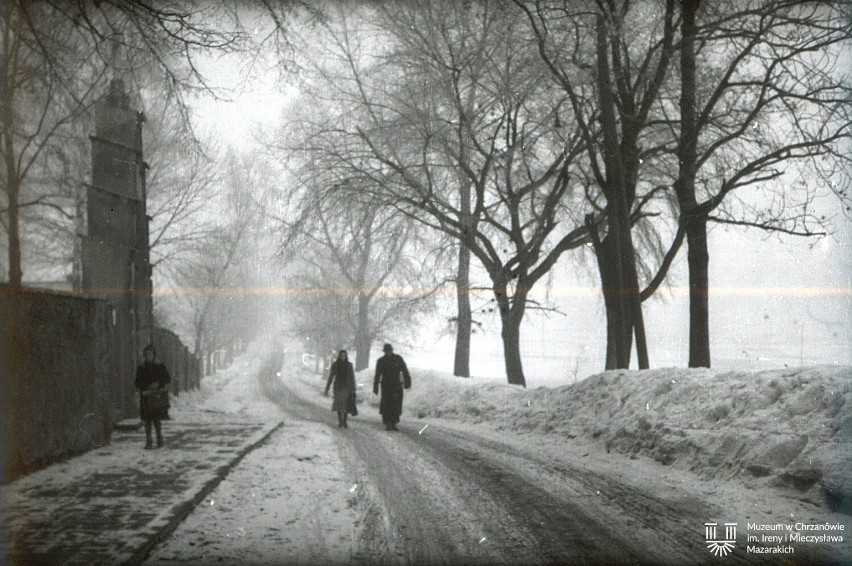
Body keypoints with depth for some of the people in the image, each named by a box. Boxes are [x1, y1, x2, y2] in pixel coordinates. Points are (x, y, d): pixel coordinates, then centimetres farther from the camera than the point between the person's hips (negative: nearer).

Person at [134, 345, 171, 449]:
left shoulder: (160, 366, 5)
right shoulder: (141, 368, 10)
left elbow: (168, 378, 2)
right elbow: (137, 383, 11)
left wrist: (158, 383, -15)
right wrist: (145, 389, -7)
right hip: (145, 397, 2)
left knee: (157, 419, -9)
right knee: (147, 420, -2)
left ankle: (159, 440, 2)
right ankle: (148, 442, 2)